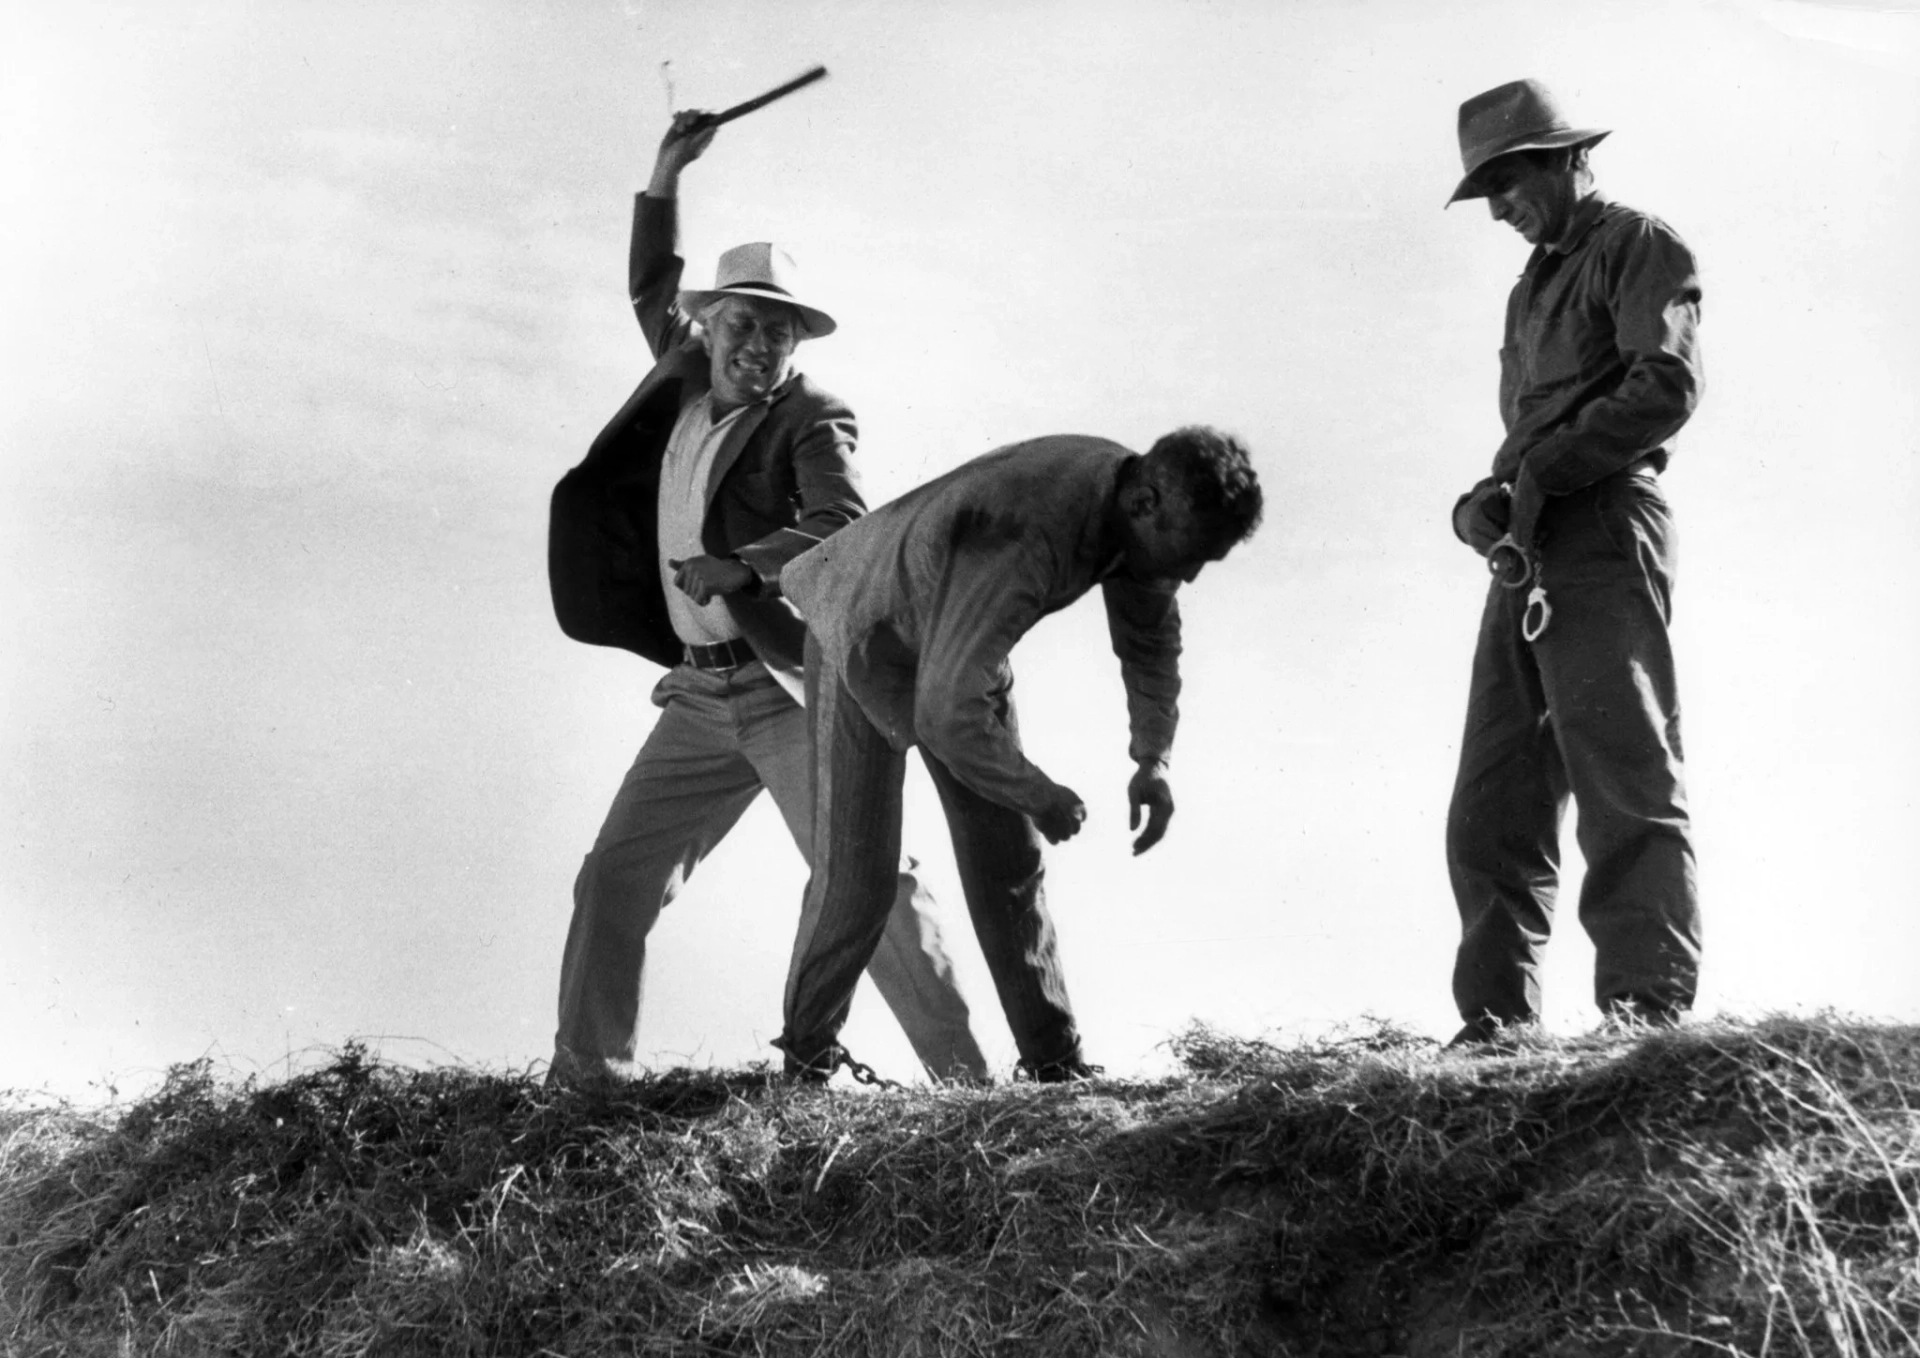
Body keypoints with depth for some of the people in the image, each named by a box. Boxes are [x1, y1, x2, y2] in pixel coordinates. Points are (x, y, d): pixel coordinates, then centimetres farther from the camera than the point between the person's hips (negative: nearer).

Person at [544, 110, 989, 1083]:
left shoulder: (810, 420, -2)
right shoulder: (688, 385, 17)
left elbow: (845, 525, -18)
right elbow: (653, 293, 34)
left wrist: (742, 564, -29)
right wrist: (664, 180, 29)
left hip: (791, 686, -6)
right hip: (703, 694, 6)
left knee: (864, 878, -13)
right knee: (613, 882, 2)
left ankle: (961, 1076, -14)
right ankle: (583, 1073, 9)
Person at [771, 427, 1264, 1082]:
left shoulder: (1137, 509, -16)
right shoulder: (1026, 539, -42)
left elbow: (1151, 634, 7)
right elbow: (947, 714, -42)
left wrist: (1153, 758, -3)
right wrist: (1039, 796, -28)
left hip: (961, 652, 7)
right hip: (862, 635, -7)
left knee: (1010, 860, 2)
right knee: (856, 876, -6)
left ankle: (1056, 1060, 6)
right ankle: (809, 1053, 12)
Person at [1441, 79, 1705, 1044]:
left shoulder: (1639, 246, 5)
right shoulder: (1534, 286, 28)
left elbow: (1667, 386, -11)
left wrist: (1535, 472, -13)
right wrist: (1484, 503, 4)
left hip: (1600, 538, -8)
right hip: (1527, 564, 8)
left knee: (1626, 784, -14)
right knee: (1489, 810, 2)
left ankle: (1649, 1006, -20)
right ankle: (1498, 1020, 1)